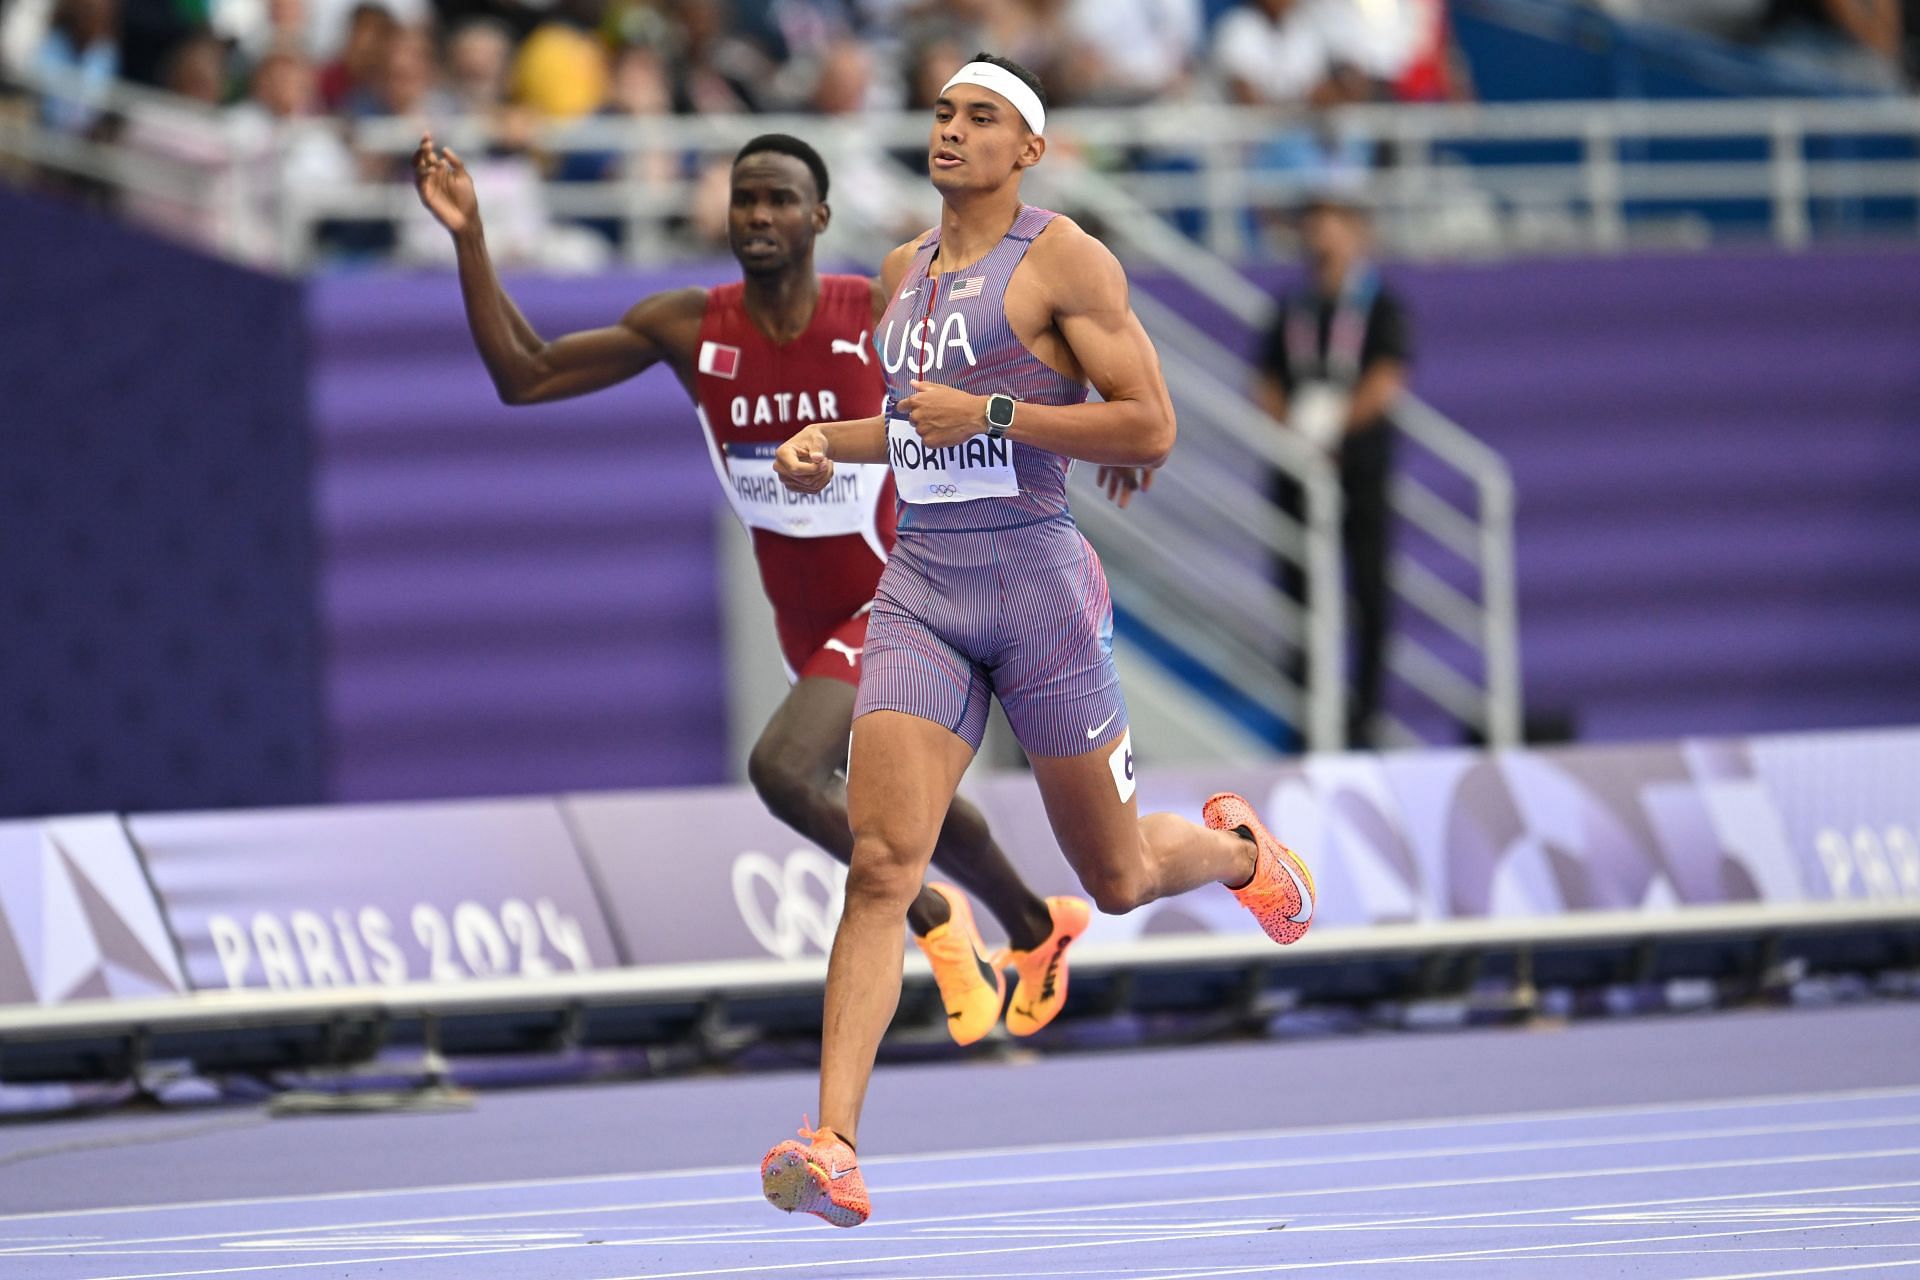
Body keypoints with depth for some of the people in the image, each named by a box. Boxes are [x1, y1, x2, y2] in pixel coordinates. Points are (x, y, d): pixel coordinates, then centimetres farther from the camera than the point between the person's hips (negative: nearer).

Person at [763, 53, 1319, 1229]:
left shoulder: (1065, 259, -6)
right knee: (882, 866, -14)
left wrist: (990, 413, -17)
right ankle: (834, 1148, -22)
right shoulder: (909, 269, 15)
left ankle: (1236, 847, 47)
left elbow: (1151, 429, -11)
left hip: (1036, 577, -4)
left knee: (1119, 878, 10)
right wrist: (828, 444, 13)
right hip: (921, 591, 4)